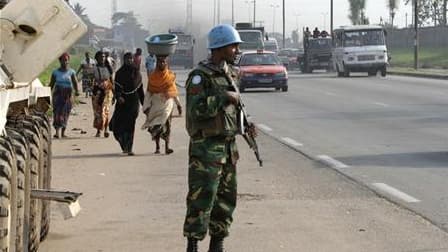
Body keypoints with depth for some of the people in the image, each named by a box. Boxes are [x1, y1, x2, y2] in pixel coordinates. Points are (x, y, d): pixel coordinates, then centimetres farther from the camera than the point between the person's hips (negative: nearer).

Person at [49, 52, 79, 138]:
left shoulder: (71, 72, 3)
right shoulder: (55, 72, 5)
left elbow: (75, 82, -7)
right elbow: (51, 84, 8)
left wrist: (76, 91, -24)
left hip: (68, 95, 1)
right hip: (58, 94, -1)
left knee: (65, 113, 5)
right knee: (57, 112, -12)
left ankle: (63, 132, 15)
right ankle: (57, 132, -20)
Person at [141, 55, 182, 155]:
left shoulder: (170, 75, 5)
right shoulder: (152, 76, 1)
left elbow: (174, 91, 14)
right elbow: (148, 93, 2)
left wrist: (178, 104, 15)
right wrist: (147, 107, -5)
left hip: (168, 103, 0)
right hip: (156, 104, 0)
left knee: (167, 123, -13)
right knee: (155, 127, 2)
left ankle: (167, 147, -20)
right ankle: (157, 147, 12)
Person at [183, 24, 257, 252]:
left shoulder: (228, 74, 14)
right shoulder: (200, 76, -12)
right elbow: (196, 110, -24)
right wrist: (223, 97, -21)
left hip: (228, 146, 8)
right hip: (206, 148, -8)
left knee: (226, 198, 11)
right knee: (202, 197, -10)